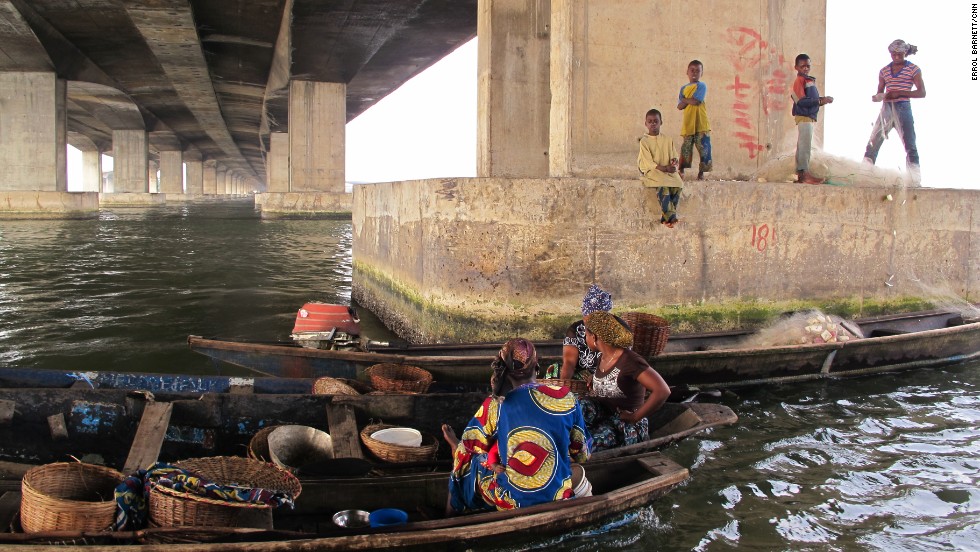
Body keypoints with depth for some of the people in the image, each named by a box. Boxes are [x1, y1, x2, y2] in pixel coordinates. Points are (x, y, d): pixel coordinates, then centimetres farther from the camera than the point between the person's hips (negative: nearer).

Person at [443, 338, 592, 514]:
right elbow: (582, 454, 2)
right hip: (559, 497, 4)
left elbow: (469, 449, 0)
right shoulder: (567, 398, -9)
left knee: (468, 461, 25)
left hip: (511, 503, -3)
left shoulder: (495, 406, -15)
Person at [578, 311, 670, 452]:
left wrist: (635, 417, -20)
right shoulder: (605, 357, 7)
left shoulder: (629, 360, -20)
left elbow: (663, 391, -29)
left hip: (626, 427, -7)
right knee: (581, 407, -24)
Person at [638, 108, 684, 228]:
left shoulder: (667, 140, 12)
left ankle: (666, 216, -19)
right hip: (651, 171, -4)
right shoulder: (644, 141, -2)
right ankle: (670, 216, -32)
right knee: (663, 186, -34)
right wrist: (663, 168, -21)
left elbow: (673, 156, 13)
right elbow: (648, 162, -10)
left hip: (668, 171, 4)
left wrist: (673, 161, -14)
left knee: (677, 185, -25)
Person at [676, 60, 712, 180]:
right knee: (686, 147, 5)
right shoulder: (684, 88, 14)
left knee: (703, 147, -4)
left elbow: (696, 101, -15)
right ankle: (681, 170, 12)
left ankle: (701, 172, 4)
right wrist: (690, 100, -10)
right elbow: (680, 106, 5)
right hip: (688, 124, 3)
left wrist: (684, 99, 0)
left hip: (701, 123, -3)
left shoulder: (701, 86, 0)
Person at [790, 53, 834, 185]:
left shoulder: (810, 80, 17)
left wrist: (823, 99, 3)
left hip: (810, 117, 10)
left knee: (802, 146, 11)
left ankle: (800, 174, 16)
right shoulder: (799, 81, -12)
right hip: (804, 117, -10)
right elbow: (801, 101, -21)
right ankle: (805, 175, -10)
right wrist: (821, 101, -24)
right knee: (805, 146, -10)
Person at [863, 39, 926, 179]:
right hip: (886, 109, 4)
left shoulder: (913, 69, 1)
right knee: (873, 143, -3)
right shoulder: (884, 71, 12)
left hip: (903, 108, -4)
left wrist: (900, 93, -17)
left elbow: (922, 93, -5)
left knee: (910, 145, -6)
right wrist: (877, 97, -7)